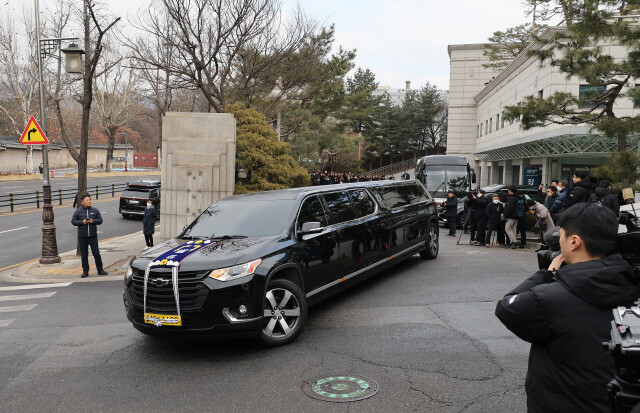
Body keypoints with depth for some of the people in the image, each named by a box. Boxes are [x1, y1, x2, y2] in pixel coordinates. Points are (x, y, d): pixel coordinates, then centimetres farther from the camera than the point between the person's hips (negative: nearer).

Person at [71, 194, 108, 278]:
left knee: (96, 253, 1)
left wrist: (93, 221, -13)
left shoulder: (95, 210, 3)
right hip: (82, 237, 0)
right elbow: (73, 221, 2)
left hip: (93, 236, 0)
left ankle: (100, 269, 13)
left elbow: (100, 220, 5)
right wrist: (82, 222, -13)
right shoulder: (78, 211, 1)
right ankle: (85, 271, 16)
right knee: (84, 255, 6)